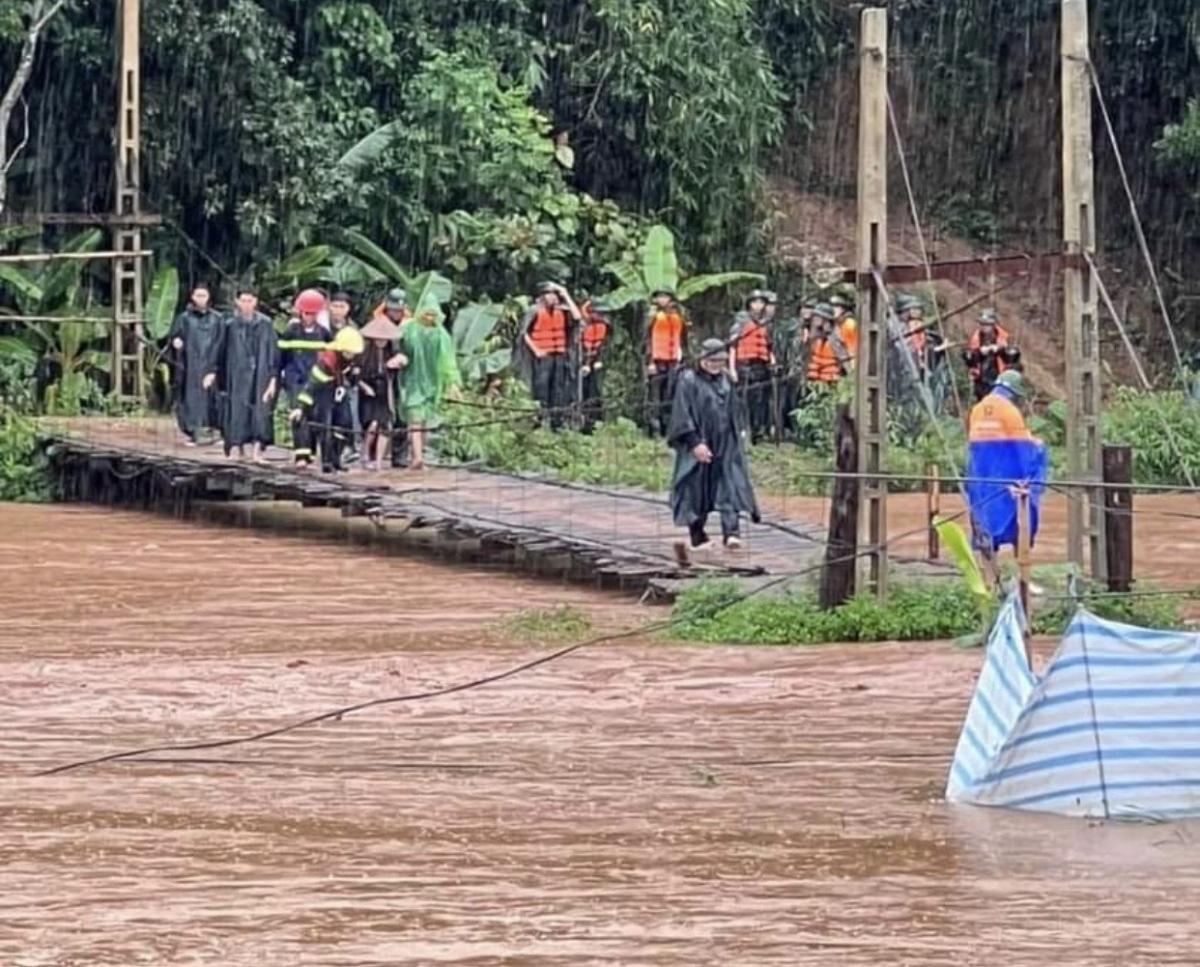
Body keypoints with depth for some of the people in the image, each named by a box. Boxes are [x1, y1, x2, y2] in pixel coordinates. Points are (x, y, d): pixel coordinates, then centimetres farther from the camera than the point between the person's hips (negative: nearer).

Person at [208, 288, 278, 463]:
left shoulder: (265, 325, 0)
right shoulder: (230, 325, 2)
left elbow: (273, 352, 1)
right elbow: (221, 351, 8)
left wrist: (273, 378, -3)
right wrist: (214, 372, 2)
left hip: (259, 375, -1)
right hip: (237, 375, 1)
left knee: (259, 413, -6)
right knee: (238, 412, 1)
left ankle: (256, 452, -8)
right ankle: (240, 449, 11)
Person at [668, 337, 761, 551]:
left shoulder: (725, 381, 11)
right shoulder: (689, 381, -7)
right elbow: (683, 414, -13)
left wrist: (736, 436, 17)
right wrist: (695, 443, -19)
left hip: (725, 446, 5)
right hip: (700, 445, -5)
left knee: (730, 489, -9)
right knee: (697, 492, 3)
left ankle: (732, 532, -19)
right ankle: (697, 537, 13)